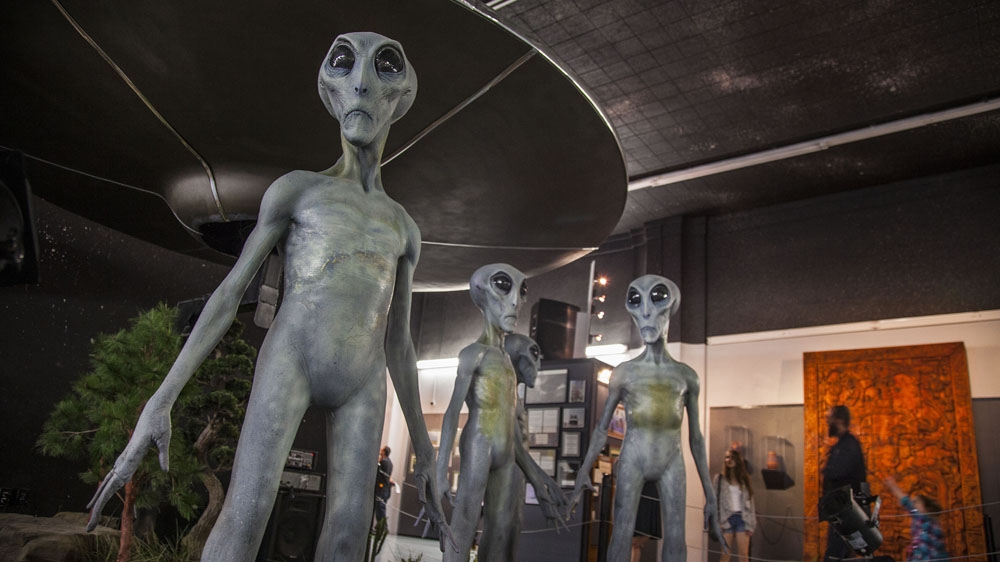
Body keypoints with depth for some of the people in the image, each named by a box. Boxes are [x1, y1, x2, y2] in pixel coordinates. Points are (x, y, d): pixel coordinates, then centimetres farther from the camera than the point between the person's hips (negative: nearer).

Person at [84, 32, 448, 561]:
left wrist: (423, 447, 15)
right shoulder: (297, 187, 9)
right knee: (246, 515, -19)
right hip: (290, 359, -3)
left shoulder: (403, 227, 19)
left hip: (362, 382, 3)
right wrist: (158, 404, -4)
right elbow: (228, 293, 4)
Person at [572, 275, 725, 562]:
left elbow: (696, 438, 7)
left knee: (676, 537, -1)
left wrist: (710, 495, 5)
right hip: (632, 460, -1)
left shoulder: (687, 375, 5)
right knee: (623, 532, -5)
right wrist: (584, 471, -1)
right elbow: (602, 427, 6)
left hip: (671, 464, 1)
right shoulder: (624, 371, 2)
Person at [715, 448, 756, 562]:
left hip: (742, 518, 2)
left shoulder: (744, 479, 14)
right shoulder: (720, 478, 8)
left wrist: (751, 525, 1)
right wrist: (717, 523, -9)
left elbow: (750, 502, 11)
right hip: (727, 518, -2)